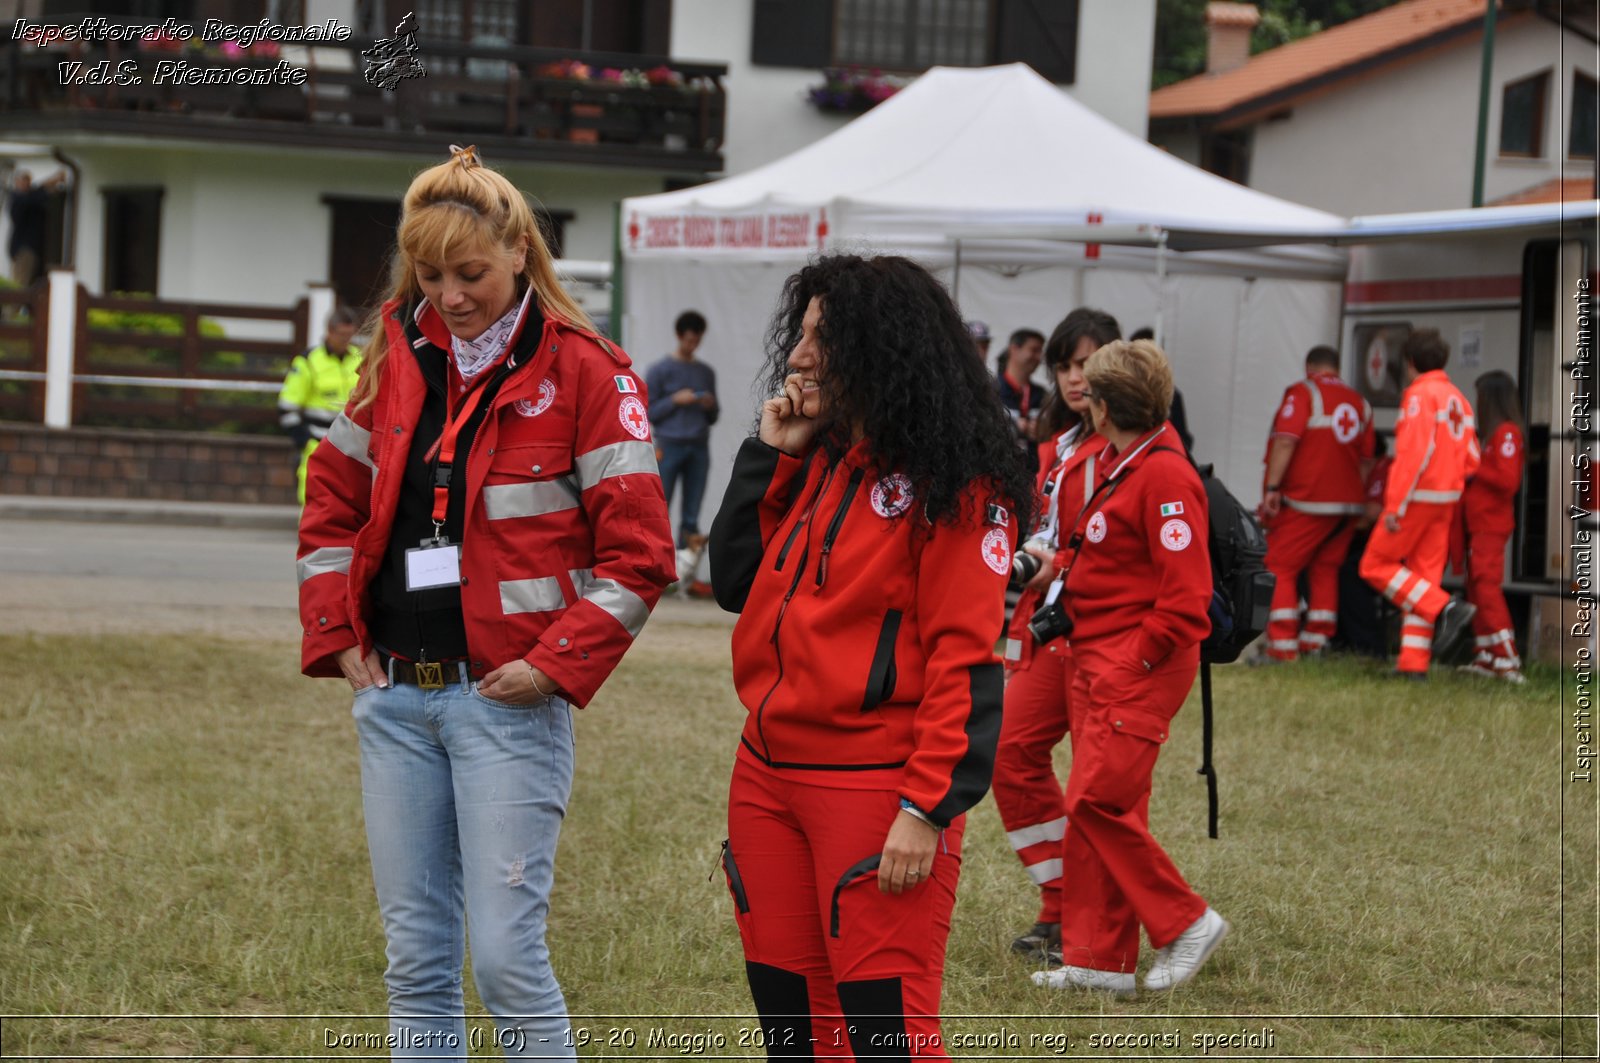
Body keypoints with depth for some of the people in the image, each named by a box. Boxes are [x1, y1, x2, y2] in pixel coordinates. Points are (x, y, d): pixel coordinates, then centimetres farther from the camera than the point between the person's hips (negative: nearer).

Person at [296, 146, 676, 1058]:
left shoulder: (584, 370, -6)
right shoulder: (397, 359, 11)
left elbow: (637, 554, -8)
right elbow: (333, 503, 21)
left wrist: (556, 665, -12)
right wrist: (336, 634, 10)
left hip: (507, 698, -5)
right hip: (394, 693, 6)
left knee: (507, 953, -9)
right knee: (416, 958, 9)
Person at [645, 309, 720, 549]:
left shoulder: (707, 373, 16)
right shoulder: (660, 371, 4)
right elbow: (647, 412, 1)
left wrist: (710, 407, 0)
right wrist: (675, 401, -11)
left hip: (699, 448, 4)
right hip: (670, 446, -4)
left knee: (691, 517, 0)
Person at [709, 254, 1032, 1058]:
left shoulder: (953, 486, -10)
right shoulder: (811, 464, 14)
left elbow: (964, 660, -15)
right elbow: (735, 585, 13)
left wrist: (927, 807, -21)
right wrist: (768, 457, 5)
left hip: (874, 788, -8)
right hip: (768, 774, 8)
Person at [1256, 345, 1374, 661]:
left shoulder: (1303, 393, -5)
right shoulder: (1360, 404, 12)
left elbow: (1285, 441, -17)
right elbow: (1366, 461, 17)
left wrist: (1271, 488, -17)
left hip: (1305, 502, -6)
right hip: (1347, 504, 6)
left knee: (1279, 568, -2)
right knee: (1325, 570, 16)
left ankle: (1282, 646, -11)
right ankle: (1316, 642, 16)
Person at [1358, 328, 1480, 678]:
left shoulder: (1420, 394, -12)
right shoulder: (1458, 400, 13)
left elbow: (1414, 452, -21)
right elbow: (1471, 460, 14)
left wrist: (1395, 505, -21)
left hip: (1417, 496, -8)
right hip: (1446, 501, 8)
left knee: (1376, 565, 1)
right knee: (1423, 577, 8)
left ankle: (1446, 609, -11)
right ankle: (1414, 662, 5)